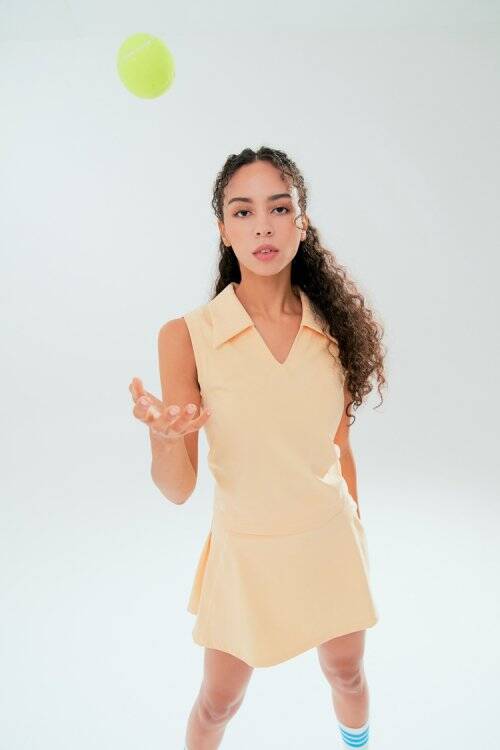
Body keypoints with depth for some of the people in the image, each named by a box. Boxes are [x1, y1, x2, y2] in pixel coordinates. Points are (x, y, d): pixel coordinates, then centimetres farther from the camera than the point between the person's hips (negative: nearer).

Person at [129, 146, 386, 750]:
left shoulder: (333, 327, -7)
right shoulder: (187, 335, -17)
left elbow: (340, 447, 4)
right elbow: (179, 488, -15)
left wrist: (356, 535, 13)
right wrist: (164, 437, -37)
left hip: (331, 537, 3)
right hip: (246, 547, -2)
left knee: (347, 676, 26)